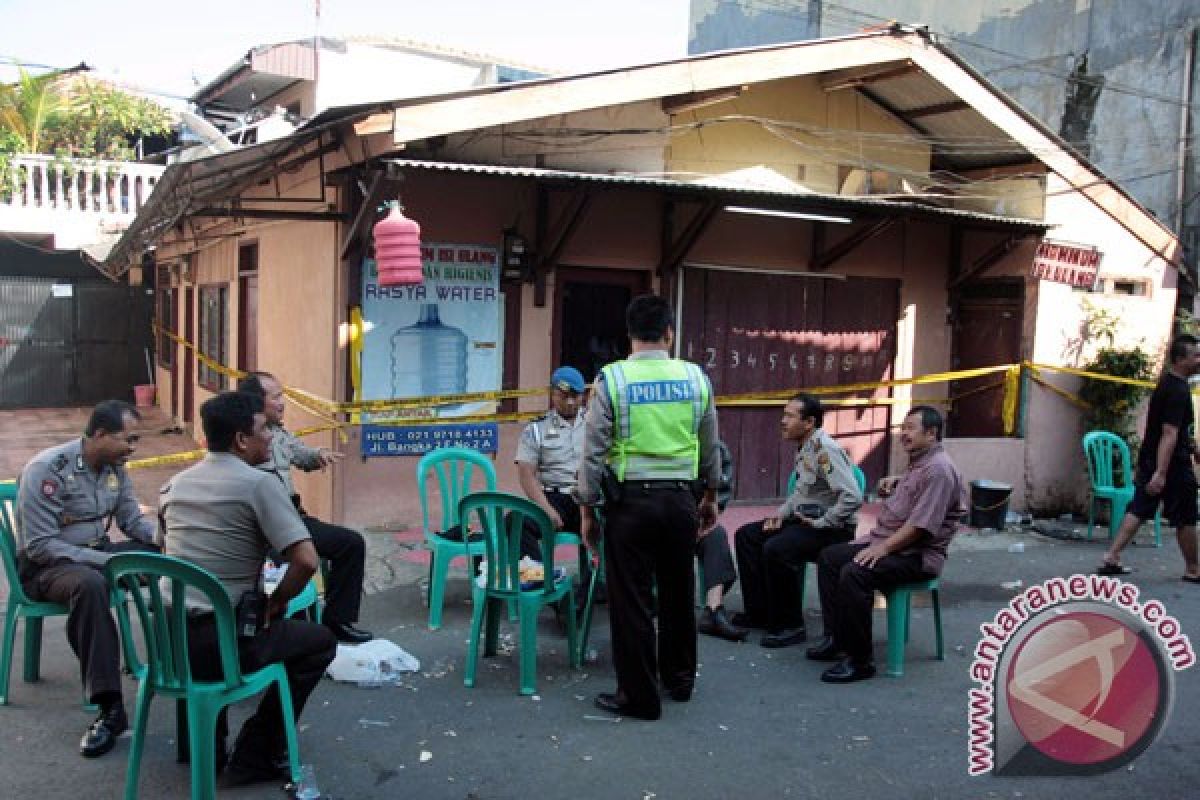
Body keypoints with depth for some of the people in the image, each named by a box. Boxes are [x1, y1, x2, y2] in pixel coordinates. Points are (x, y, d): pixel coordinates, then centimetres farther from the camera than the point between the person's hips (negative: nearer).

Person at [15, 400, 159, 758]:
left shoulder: (114, 466, 1)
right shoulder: (47, 469, -21)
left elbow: (133, 520, 8)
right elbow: (39, 546, -23)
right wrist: (108, 562, -30)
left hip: (98, 553, 7)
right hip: (45, 564, -7)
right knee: (89, 584, -40)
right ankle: (111, 709, -42)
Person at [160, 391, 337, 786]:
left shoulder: (176, 483, 11)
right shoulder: (259, 483, -11)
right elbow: (306, 561, -20)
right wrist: (277, 602, 0)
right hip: (218, 643, -7)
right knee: (320, 641, 16)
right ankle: (256, 757, 16)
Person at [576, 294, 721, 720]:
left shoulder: (611, 379, -9)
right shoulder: (695, 377, 1)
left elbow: (594, 453, -8)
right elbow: (711, 448, 11)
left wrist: (587, 510, 2)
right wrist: (710, 497, 25)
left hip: (630, 500, -4)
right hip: (681, 498, 4)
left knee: (630, 600, 6)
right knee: (678, 591, 19)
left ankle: (639, 696, 15)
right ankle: (679, 678, 36)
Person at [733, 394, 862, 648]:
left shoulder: (826, 450, -20)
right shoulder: (803, 449, 9)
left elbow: (853, 497, -28)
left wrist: (821, 523, -22)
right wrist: (781, 513, 7)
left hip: (832, 528, -10)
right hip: (803, 518, 10)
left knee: (776, 549, -30)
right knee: (746, 535, 5)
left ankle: (789, 626, -14)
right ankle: (759, 612, 11)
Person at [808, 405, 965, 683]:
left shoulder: (938, 470, -18)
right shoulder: (917, 463, 15)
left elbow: (920, 526, -25)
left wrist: (882, 548, -24)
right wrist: (894, 482, 16)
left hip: (918, 554, -11)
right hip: (885, 541, 11)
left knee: (854, 574, -30)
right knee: (828, 557, 6)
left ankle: (860, 660, -20)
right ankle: (836, 637, 5)